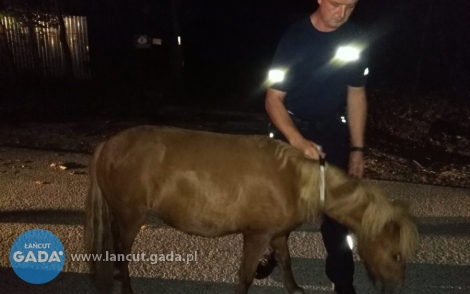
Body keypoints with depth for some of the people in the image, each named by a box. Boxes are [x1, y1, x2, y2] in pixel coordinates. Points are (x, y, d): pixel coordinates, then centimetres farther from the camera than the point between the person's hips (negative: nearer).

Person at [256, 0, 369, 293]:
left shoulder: (356, 39, -7)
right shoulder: (294, 38, -17)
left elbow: (356, 95, 1)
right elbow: (273, 99, -18)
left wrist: (357, 148, 0)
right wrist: (298, 141, -34)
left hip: (332, 129, 2)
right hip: (291, 127, -1)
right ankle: (273, 248, 42)